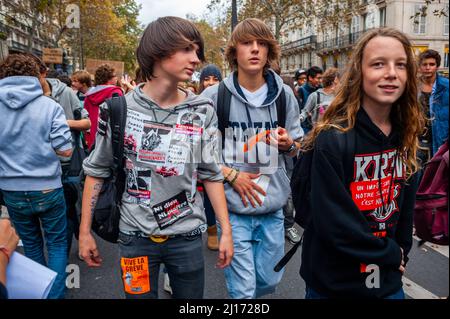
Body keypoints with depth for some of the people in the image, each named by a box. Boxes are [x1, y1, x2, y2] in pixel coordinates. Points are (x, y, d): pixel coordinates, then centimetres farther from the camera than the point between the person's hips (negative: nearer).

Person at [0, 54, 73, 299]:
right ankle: (55, 294, 17)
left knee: (31, 243, 20)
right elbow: (65, 150, -13)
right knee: (57, 243, 14)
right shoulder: (50, 106, -11)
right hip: (47, 189, -2)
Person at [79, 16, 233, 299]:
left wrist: (226, 230, -1)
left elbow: (212, 174, 0)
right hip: (135, 236, -1)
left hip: (188, 236, 1)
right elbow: (97, 171, 2)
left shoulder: (202, 111, -5)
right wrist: (85, 231, 4)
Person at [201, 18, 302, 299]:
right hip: (233, 205, -3)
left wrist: (288, 144, -12)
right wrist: (232, 175, -13)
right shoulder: (214, 96, -8)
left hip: (273, 205, 4)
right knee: (243, 290, 3)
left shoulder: (284, 94, 1)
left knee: (269, 281, 18)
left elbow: (297, 147, 11)